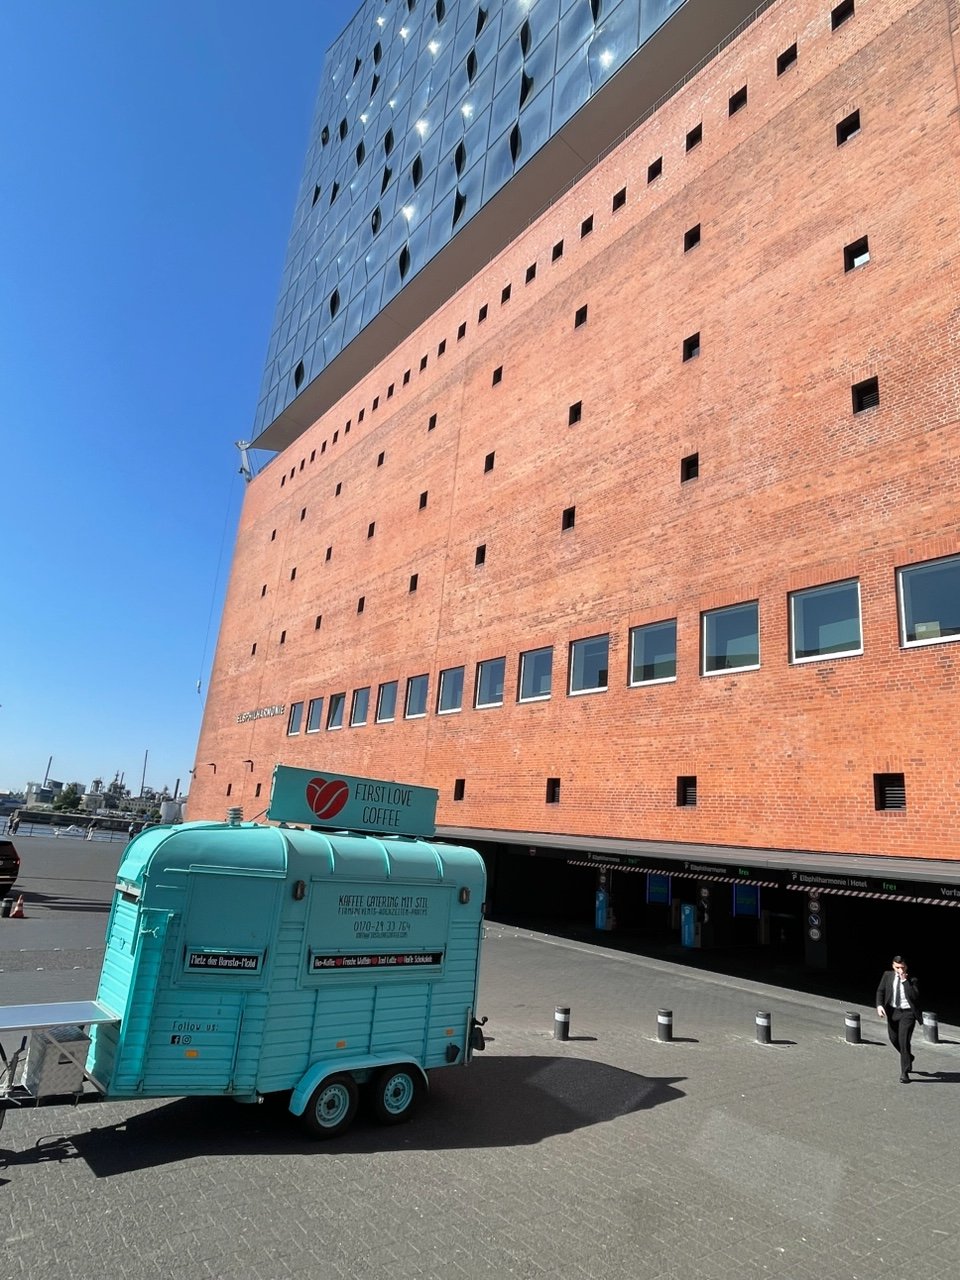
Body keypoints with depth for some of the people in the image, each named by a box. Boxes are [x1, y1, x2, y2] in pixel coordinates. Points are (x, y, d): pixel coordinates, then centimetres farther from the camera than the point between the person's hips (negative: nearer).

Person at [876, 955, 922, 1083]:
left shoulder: (912, 979, -9)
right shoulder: (888, 975, 0)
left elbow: (915, 996, -22)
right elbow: (880, 991, 2)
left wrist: (905, 981, -25)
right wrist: (879, 1005, -13)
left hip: (907, 1013, -4)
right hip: (892, 1011, 4)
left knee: (904, 1041, -9)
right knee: (894, 1039, 16)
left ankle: (904, 1073, 4)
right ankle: (908, 1057, 45)